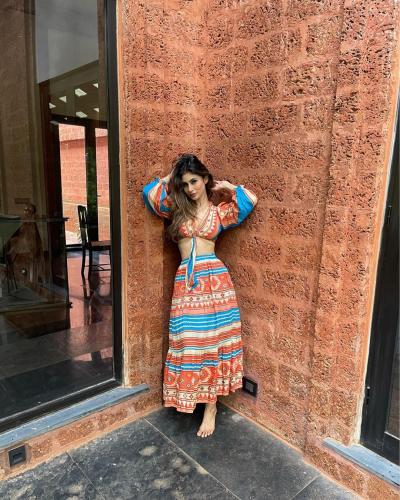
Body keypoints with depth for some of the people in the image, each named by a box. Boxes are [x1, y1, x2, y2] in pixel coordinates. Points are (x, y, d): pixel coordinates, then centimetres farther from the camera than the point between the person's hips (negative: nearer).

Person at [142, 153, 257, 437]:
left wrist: (227, 186, 11)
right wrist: (172, 177, 10)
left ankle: (211, 406, 17)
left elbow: (251, 200, 1)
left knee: (212, 340, 4)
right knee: (190, 342, 5)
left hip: (214, 279, -1)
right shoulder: (177, 208, 12)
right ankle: (194, 397, 25)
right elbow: (150, 193, 4)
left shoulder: (220, 212, 8)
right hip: (185, 282, 2)